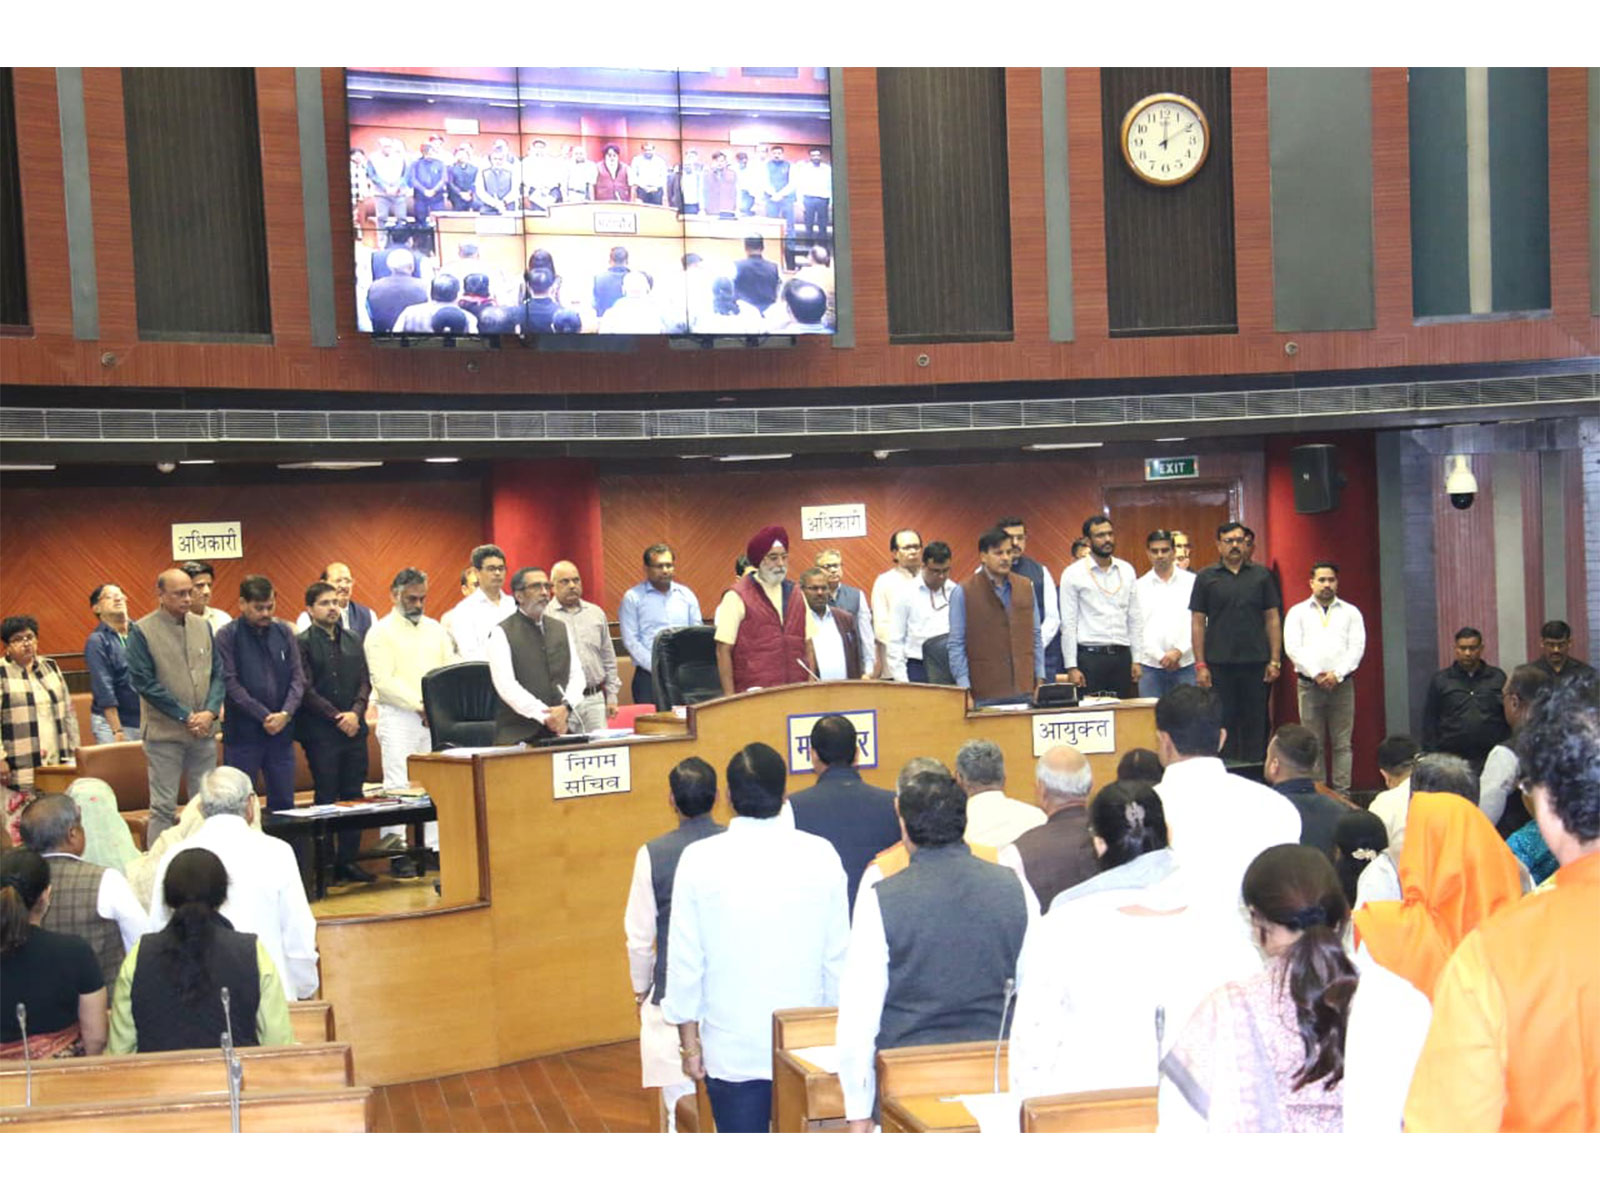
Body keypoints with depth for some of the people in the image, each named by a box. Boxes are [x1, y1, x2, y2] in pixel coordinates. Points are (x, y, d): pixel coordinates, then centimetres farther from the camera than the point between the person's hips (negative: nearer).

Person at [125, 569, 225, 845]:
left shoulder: (202, 626, 8)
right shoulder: (142, 631, -6)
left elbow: (218, 672, 10)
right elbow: (144, 682, -10)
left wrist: (210, 712, -7)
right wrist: (186, 716, -12)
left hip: (204, 730, 5)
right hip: (164, 732, -5)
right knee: (163, 807, -1)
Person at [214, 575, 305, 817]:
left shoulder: (284, 632, 8)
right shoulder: (228, 636, -3)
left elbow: (298, 677, 5)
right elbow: (230, 683, -10)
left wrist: (286, 713, -11)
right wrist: (264, 716, -15)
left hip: (281, 733, 4)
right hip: (242, 733, -3)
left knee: (283, 802, 8)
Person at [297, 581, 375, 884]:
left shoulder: (353, 640, 13)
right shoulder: (303, 643, -3)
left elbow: (365, 682, 10)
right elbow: (305, 689, -8)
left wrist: (355, 713, -7)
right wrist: (336, 717, -12)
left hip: (354, 729, 5)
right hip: (320, 732, -5)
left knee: (354, 796, 6)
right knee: (326, 798, -1)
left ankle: (349, 859, 12)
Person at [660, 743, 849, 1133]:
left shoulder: (699, 860, -10)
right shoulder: (820, 855, -7)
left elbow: (684, 959, -4)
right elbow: (838, 956, 0)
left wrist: (689, 1040, 7)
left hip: (731, 1052, -1)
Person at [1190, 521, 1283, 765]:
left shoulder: (1261, 576, 9)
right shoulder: (1206, 578, 4)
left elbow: (1272, 619, 8)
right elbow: (1197, 623, 3)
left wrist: (1275, 660, 1)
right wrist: (1200, 665, -4)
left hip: (1256, 663, 1)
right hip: (1219, 665, -1)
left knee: (1256, 724, 4)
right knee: (1223, 724, 2)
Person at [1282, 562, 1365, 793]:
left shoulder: (1351, 612, 11)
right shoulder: (1297, 612, 9)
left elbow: (1357, 647, 2)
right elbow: (1292, 647, -2)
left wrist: (1337, 674, -11)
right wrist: (1316, 674, -11)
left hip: (1342, 684, 1)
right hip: (1309, 684, 0)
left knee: (1342, 743, 1)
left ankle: (1342, 792, 4)